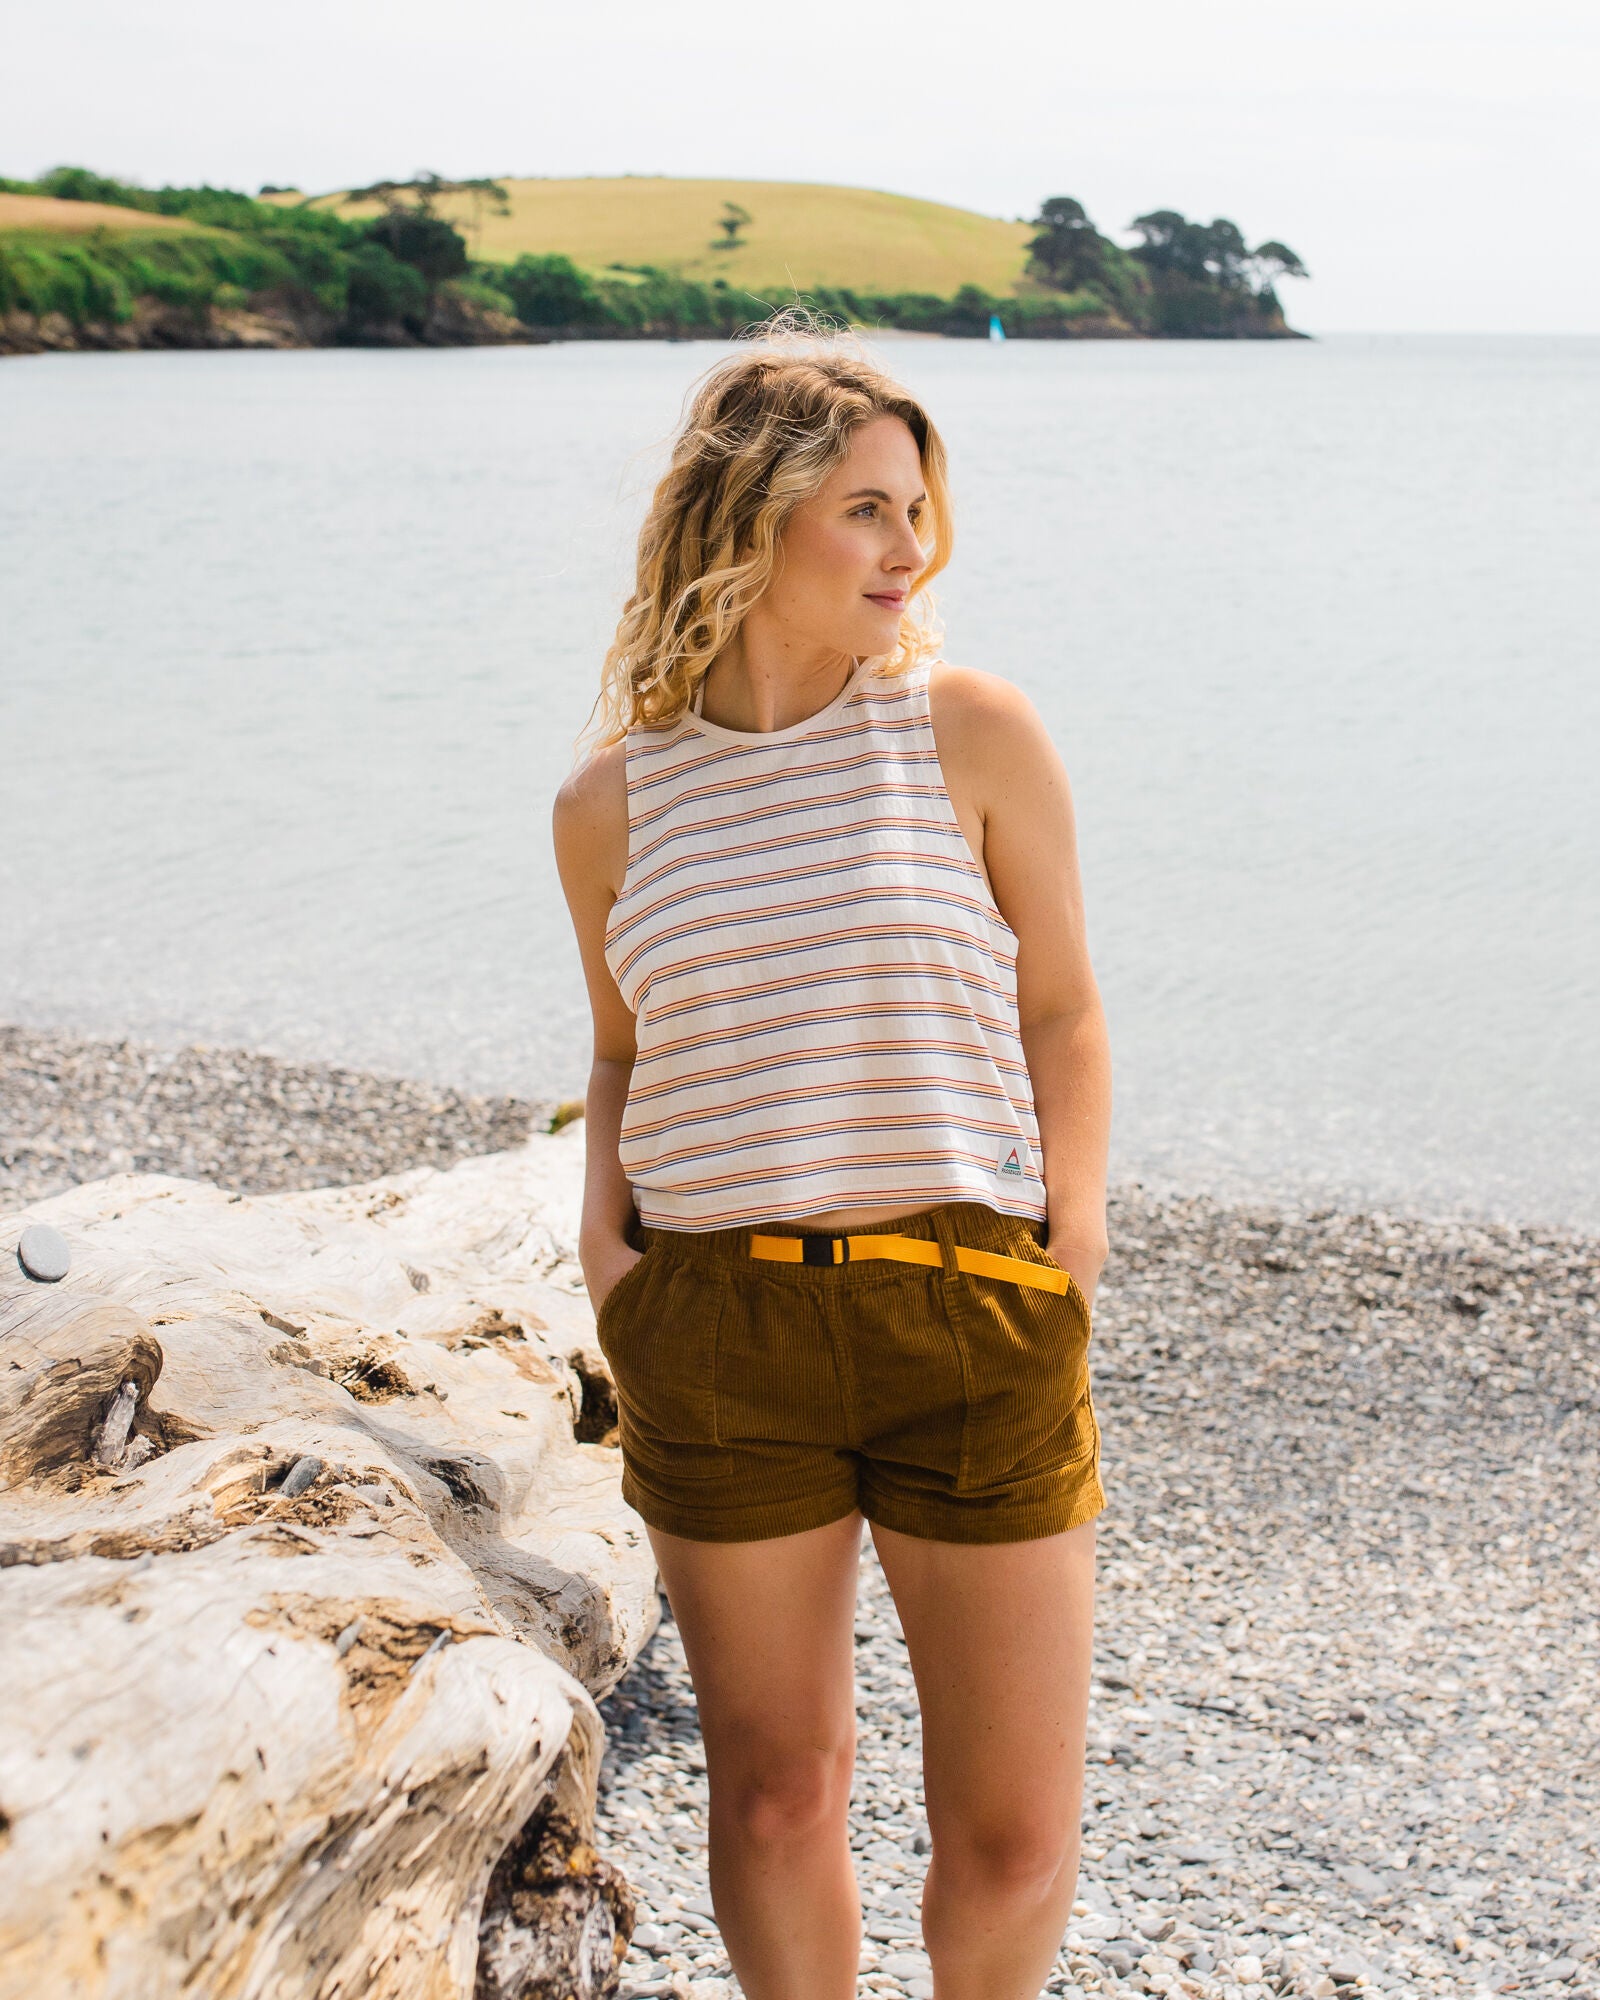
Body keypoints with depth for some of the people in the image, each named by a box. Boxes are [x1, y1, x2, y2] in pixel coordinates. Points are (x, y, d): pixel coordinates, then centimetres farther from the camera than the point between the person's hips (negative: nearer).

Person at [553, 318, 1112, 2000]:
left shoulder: (974, 733, 0)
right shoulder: (615, 798, 5)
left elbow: (1060, 1010, 6)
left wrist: (1071, 1234, -4)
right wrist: (602, 1227, 2)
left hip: (972, 1311, -1)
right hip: (717, 1330, 1)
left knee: (1014, 1827, 5)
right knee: (774, 1795, 12)